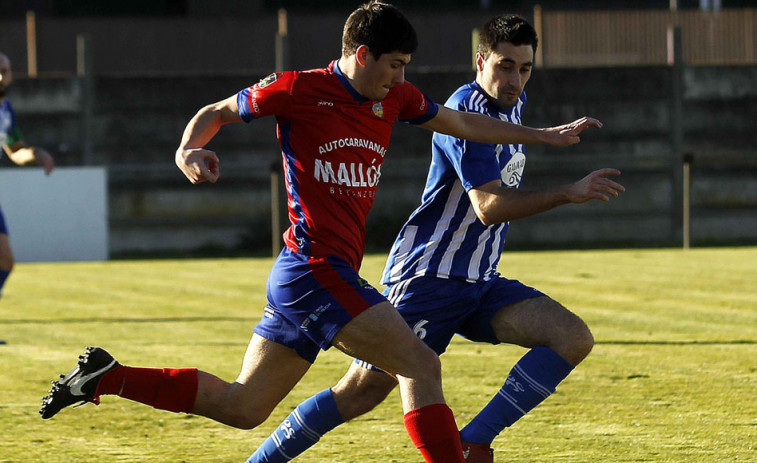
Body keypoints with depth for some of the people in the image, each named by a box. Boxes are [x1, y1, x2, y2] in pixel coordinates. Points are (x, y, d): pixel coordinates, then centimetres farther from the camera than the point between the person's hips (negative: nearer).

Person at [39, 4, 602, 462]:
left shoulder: (394, 98, 12)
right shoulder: (298, 90, -6)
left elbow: (464, 124, 24)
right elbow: (216, 112, 4)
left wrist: (544, 135, 24)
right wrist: (189, 150, -16)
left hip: (300, 279, 9)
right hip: (315, 267, -9)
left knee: (241, 408, 11)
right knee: (421, 364, -15)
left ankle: (107, 377, 14)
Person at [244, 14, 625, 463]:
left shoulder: (514, 103, 11)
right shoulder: (466, 110, -18)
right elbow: (490, 206, -27)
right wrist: (569, 193, -30)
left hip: (481, 283, 8)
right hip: (427, 277, -8)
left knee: (574, 338, -12)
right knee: (363, 390, -10)